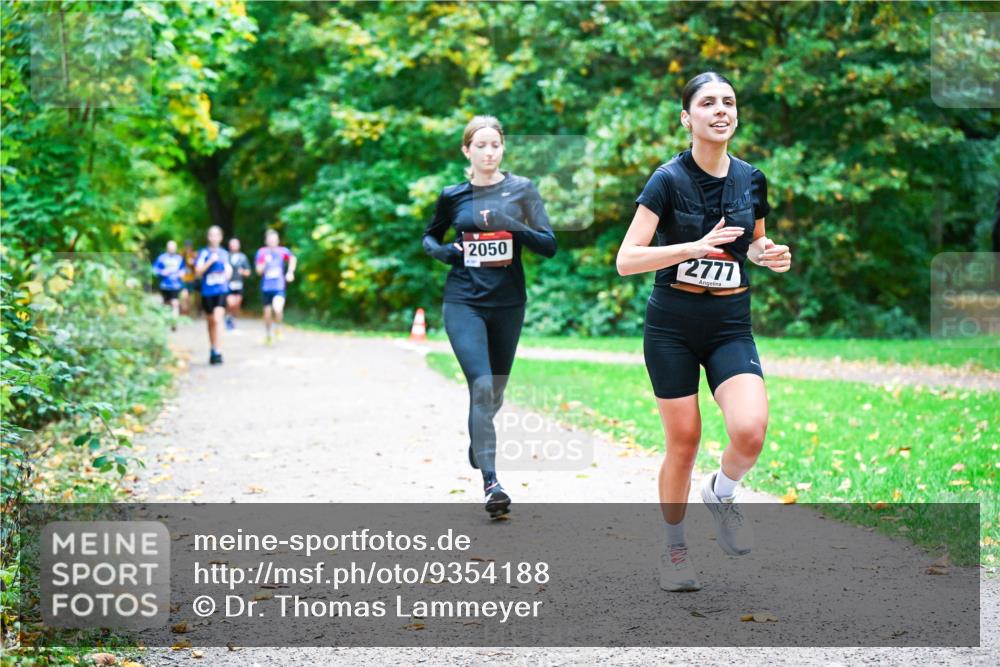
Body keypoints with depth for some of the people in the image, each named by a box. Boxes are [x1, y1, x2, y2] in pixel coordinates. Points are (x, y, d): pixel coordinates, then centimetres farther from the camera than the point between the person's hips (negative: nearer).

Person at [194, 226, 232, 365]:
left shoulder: (224, 253, 9)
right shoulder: (203, 253, 0)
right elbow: (198, 271, -9)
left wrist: (227, 276, 5)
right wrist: (210, 261, -18)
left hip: (221, 291, 0)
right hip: (207, 292, 0)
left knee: (217, 319, -16)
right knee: (211, 322, 12)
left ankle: (218, 352, -20)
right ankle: (213, 350, 27)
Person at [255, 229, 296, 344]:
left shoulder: (283, 251, -2)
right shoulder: (262, 252, -3)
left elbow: (293, 259, 17)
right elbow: (259, 271, -4)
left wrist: (290, 272, 5)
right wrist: (265, 262, -19)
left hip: (279, 287, -1)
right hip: (266, 287, 1)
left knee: (278, 309, -25)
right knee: (267, 313, 11)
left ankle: (278, 327, 5)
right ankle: (268, 335, 35)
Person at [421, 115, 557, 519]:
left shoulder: (521, 190, 2)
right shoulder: (453, 196, 4)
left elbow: (549, 245, -2)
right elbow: (429, 237, 20)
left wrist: (513, 227, -18)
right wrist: (445, 252, -2)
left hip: (508, 304, 2)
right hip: (464, 303, -2)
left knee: (495, 391, 15)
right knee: (481, 386, -19)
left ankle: (478, 440, 48)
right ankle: (491, 482, -21)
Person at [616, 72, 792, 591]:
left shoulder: (751, 179, 2)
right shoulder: (668, 179, -10)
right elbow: (626, 260, -17)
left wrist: (769, 255, -3)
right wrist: (694, 246, -29)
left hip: (731, 325, 3)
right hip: (672, 326, -2)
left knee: (750, 432, -20)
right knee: (683, 442, 1)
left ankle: (722, 492, 14)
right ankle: (674, 549, 23)